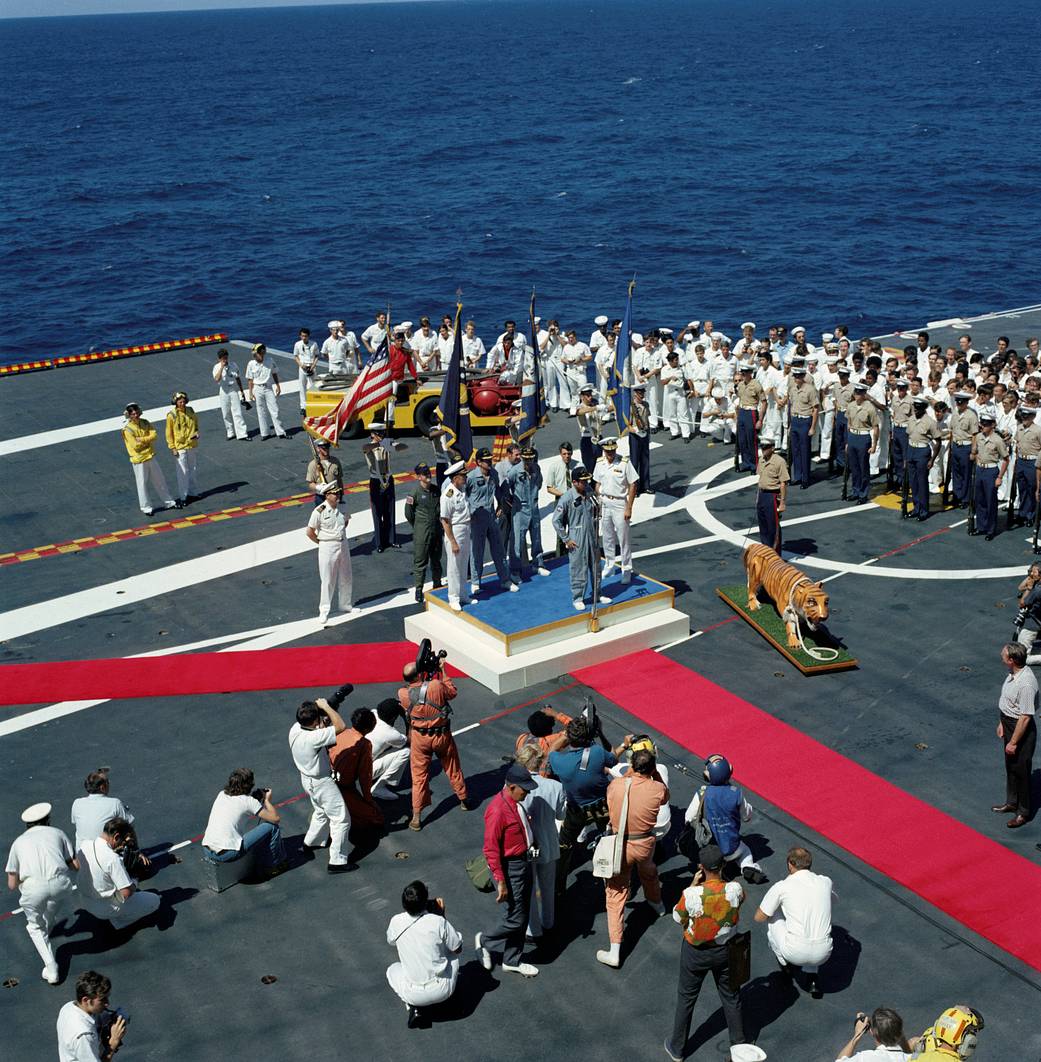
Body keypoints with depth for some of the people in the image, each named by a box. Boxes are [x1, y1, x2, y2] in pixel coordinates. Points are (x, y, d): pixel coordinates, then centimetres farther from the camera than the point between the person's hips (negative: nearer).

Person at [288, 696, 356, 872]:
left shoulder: (295, 729, -12)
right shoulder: (313, 738, -37)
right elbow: (341, 726, -38)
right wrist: (325, 706, -31)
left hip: (307, 778, 9)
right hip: (321, 783, -9)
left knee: (321, 812, 32)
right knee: (341, 819, 4)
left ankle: (311, 842, 51)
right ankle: (337, 862, 9)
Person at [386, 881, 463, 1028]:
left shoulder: (396, 922, -10)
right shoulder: (438, 922, -16)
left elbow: (391, 942, 14)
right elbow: (458, 949, 1)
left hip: (413, 994, 0)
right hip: (443, 990, 0)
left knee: (392, 969, 31)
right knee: (452, 951, 25)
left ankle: (413, 1008, 10)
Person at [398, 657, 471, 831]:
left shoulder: (403, 694, -17)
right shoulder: (436, 686, -24)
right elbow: (453, 692, -4)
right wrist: (442, 673, 2)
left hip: (419, 738, 1)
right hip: (442, 735, 0)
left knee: (419, 775, 9)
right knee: (453, 769, 21)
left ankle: (416, 817, 8)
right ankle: (464, 800, 39)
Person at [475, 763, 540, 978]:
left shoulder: (515, 802, 2)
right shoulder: (498, 810, -27)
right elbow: (491, 849, -24)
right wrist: (501, 882, -22)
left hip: (524, 863, 9)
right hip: (510, 868, -9)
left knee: (522, 917, 17)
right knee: (515, 919, 0)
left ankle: (513, 960, 32)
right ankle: (485, 941, 25)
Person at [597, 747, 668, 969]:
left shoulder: (615, 785, -15)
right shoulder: (657, 789, -15)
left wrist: (631, 771, 13)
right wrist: (654, 772, 8)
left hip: (619, 846, -2)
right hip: (645, 844, 2)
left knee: (616, 895, 4)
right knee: (648, 872, 36)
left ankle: (615, 952, 0)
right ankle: (656, 903, 65)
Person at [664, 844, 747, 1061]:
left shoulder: (692, 894, -31)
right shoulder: (735, 889, -25)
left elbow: (678, 918, -10)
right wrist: (721, 879, -5)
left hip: (695, 953, -2)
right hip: (725, 951, 2)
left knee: (686, 997, 20)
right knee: (731, 997, 24)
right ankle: (738, 1044, 43)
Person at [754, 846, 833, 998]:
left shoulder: (781, 887, -4)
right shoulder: (825, 882, 6)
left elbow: (759, 917, 7)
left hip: (795, 952, -3)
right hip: (823, 954, 3)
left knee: (772, 917, 22)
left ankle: (786, 964, 30)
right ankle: (812, 976, 21)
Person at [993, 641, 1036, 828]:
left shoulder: (1026, 683, -32)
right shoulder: (1013, 673, -2)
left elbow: (1025, 717, -28)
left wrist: (1013, 742, -22)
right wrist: (1002, 723, 19)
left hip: (1022, 730, -9)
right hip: (1009, 724, 9)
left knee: (1021, 771, 6)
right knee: (1010, 767, 23)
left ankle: (1023, 812, 22)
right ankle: (1011, 802, 41)